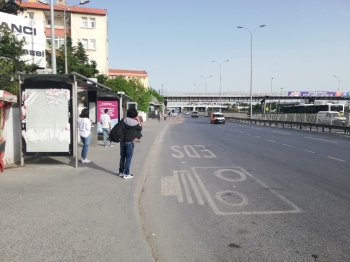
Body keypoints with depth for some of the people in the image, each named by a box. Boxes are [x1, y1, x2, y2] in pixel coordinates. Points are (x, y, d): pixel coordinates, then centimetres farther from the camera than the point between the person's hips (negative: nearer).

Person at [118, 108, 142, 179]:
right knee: (128, 158, 4)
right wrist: (138, 121, 8)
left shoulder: (123, 120, -2)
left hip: (122, 141, 5)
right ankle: (126, 174, 8)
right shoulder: (135, 123, -13)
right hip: (130, 142, -5)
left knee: (122, 157, 15)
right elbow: (140, 128, 4)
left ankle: (121, 172, 25)